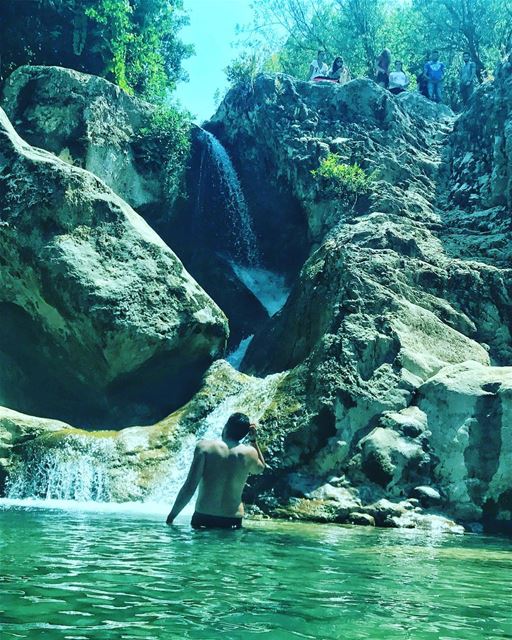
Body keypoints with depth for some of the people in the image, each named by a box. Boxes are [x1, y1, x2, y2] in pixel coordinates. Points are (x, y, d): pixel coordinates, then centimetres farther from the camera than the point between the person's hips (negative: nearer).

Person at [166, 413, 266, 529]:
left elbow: (189, 487, -9)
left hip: (203, 519, -1)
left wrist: (171, 516, -1)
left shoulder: (205, 446, -6)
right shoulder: (250, 453, 1)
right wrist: (254, 440, 24)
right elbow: (260, 468, 27)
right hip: (233, 521, 2)